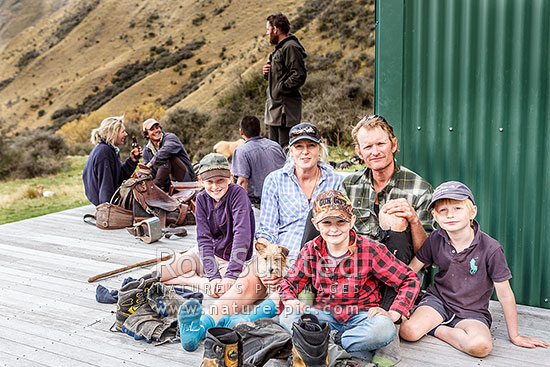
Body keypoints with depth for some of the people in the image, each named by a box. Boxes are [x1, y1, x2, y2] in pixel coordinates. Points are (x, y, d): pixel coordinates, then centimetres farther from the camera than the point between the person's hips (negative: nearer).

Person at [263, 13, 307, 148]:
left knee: (286, 150, -9)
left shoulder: (291, 47, -13)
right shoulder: (279, 47, 19)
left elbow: (299, 76, -21)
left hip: (286, 108, -10)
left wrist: (280, 88, -17)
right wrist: (267, 73, 7)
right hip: (275, 107, 10)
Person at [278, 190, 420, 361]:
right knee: (288, 317, -27)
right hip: (325, 316, 3)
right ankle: (357, 351, -23)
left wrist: (393, 314, -16)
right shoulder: (310, 251, -1)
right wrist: (291, 301, -11)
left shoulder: (370, 250, -10)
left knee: (384, 328, -36)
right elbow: (289, 282, 12)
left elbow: (410, 280, -4)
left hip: (361, 316, -2)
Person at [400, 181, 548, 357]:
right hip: (438, 300, 1)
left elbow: (505, 295, -10)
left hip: (472, 312, -1)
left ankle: (437, 329, -7)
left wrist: (514, 336, -2)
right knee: (408, 331, -27)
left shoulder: (490, 248, -17)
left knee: (481, 346, -33)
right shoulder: (435, 239, -6)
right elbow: (410, 270, 3)